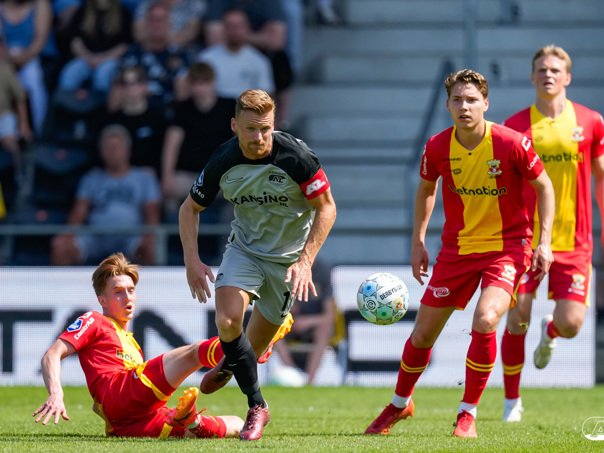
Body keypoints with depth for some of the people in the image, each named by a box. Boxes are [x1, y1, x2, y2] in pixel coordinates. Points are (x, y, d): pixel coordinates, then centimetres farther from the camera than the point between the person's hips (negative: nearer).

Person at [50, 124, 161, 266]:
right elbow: (79, 211, 11)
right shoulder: (92, 179, 21)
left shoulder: (144, 178, 17)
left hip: (130, 237, -2)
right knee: (60, 244, -24)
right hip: (95, 237, 2)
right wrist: (70, 232, -11)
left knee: (147, 246, -36)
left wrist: (148, 234, -15)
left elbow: (152, 213, 7)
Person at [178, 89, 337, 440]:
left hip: (289, 257, -2)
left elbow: (326, 207, -14)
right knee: (227, 321, -23)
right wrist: (192, 260, -11)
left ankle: (230, 365, 44)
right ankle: (257, 406, -7)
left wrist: (306, 261, -22)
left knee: (256, 347, 5)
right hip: (245, 249, 2)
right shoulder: (223, 162, -15)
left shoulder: (296, 157, -24)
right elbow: (190, 209, 1)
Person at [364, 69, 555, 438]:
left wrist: (544, 242, -8)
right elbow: (426, 189, 13)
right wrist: (418, 241, 8)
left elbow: (544, 186, -3)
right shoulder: (438, 148, -8)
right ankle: (400, 404, 34)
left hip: (507, 245, -3)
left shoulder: (512, 144, -17)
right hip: (457, 248, 3)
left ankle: (468, 413, -7)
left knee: (485, 321, -26)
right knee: (423, 333, 6)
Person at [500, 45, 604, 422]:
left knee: (571, 324, -7)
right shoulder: (515, 126, 1)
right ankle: (512, 402, 10)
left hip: (574, 242, 0)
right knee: (517, 321, -6)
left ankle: (550, 334, 32)